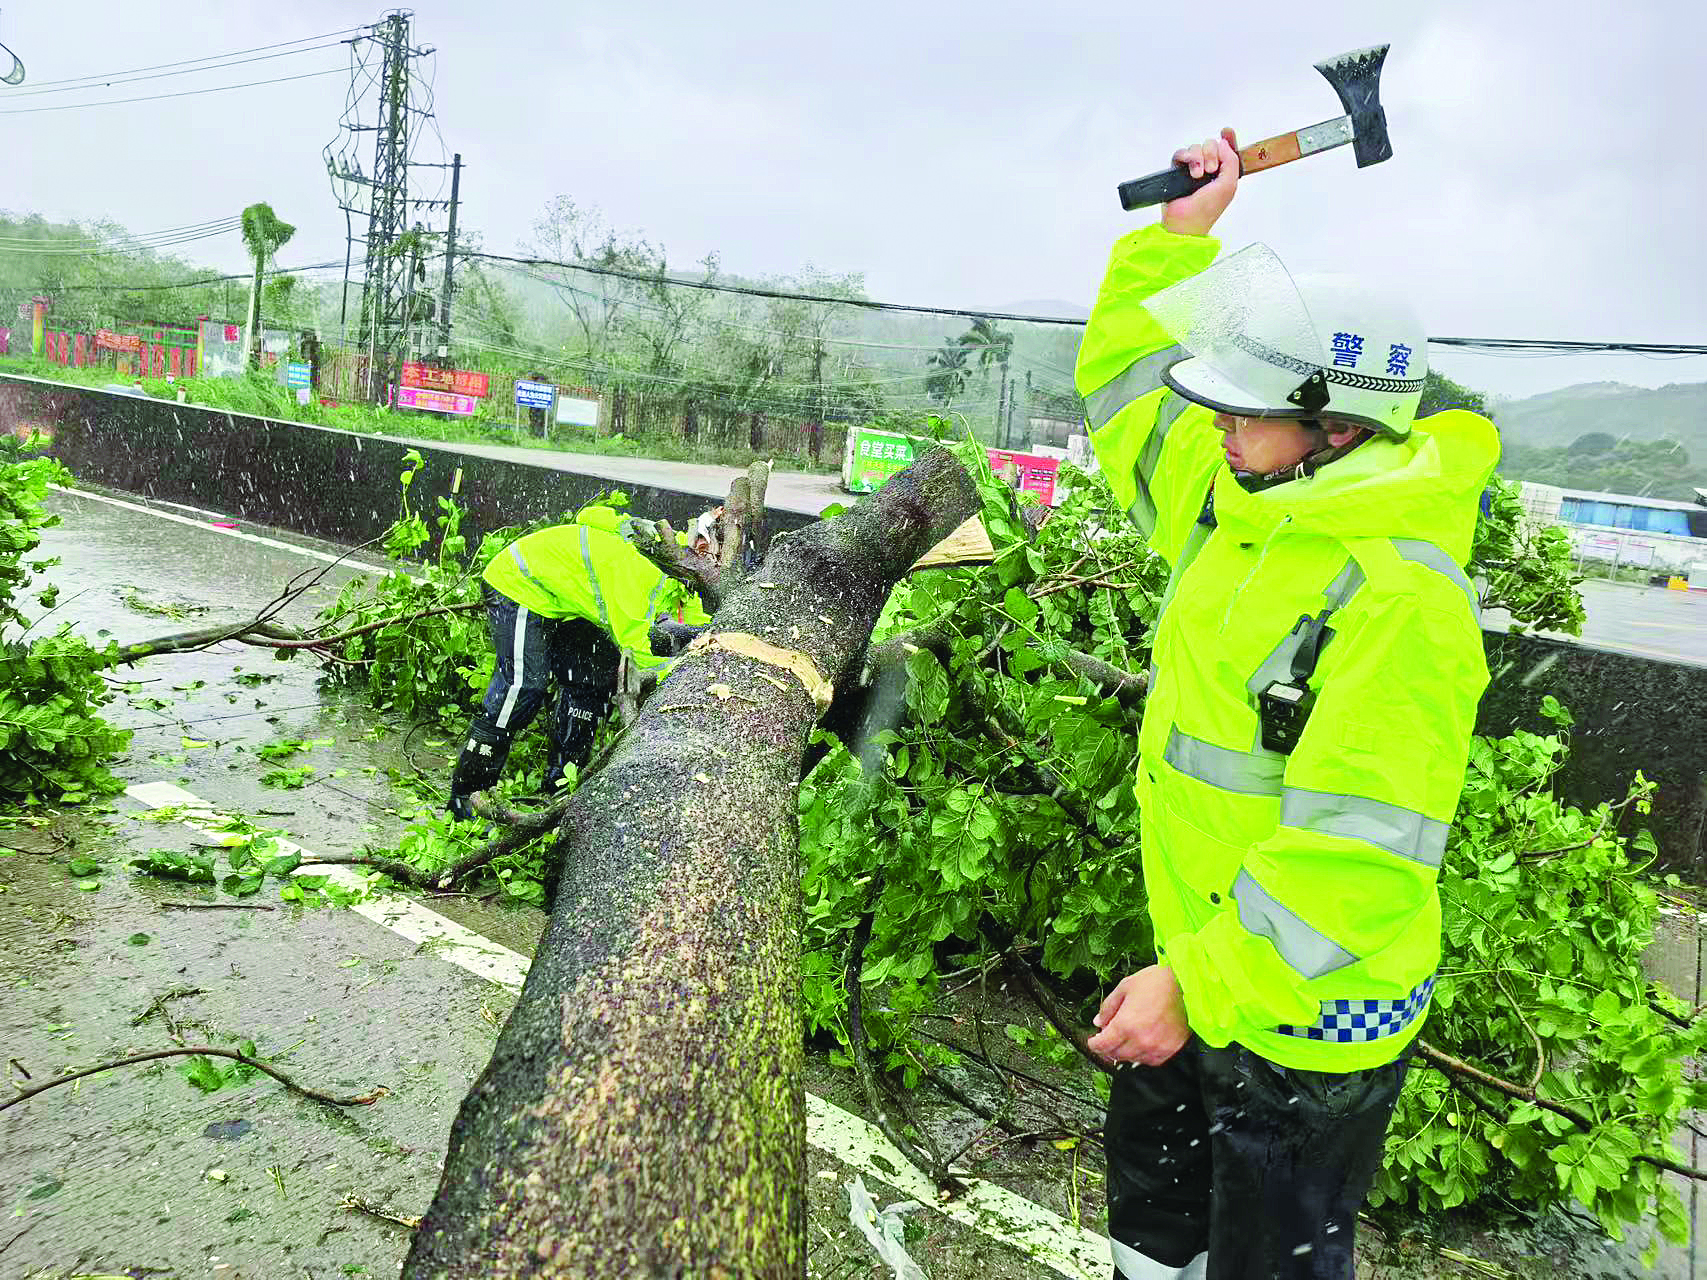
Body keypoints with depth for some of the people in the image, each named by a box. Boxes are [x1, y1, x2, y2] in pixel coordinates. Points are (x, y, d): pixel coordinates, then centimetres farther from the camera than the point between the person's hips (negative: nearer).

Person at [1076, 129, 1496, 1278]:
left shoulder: (1399, 597, -28)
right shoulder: (1240, 504, -2)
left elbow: (1358, 850, -31)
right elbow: (1128, 387, 14)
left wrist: (1201, 986, -31)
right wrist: (1180, 233, 7)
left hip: (1312, 1016, -8)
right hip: (1203, 965, 9)